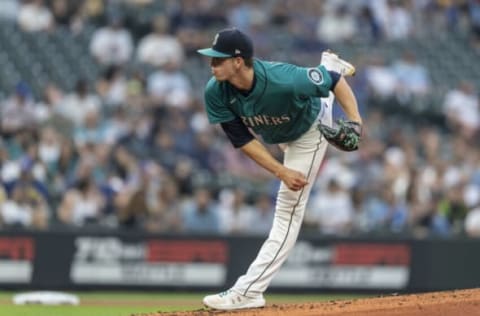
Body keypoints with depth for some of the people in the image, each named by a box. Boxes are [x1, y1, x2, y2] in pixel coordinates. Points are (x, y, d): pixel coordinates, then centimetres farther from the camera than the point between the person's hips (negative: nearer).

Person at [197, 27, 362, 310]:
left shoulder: (284, 80, -46)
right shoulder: (216, 93, -32)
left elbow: (333, 79, -30)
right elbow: (242, 139, -25)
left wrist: (355, 120, -43)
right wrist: (282, 172, -34)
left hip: (309, 130, -5)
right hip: (273, 134, 5)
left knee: (289, 206, -11)